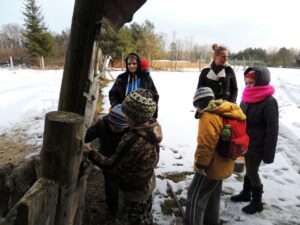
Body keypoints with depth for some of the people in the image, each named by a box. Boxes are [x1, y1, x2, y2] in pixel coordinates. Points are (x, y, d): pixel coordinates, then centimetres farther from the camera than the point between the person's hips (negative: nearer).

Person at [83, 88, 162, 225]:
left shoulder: (132, 141, -38)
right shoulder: (154, 128, -14)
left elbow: (112, 164, -23)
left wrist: (90, 153, -13)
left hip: (135, 190, -6)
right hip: (148, 183, 7)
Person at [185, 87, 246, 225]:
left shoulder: (208, 117, -24)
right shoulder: (227, 113, 7)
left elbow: (206, 145, -29)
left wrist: (200, 165, -19)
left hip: (211, 167, -10)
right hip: (223, 166, 10)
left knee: (195, 198, 4)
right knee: (213, 195, 26)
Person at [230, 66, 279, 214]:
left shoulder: (269, 102, -19)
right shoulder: (246, 99, 4)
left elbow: (272, 130, -18)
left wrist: (268, 153, -16)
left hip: (256, 146, -7)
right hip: (245, 143, 7)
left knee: (252, 172, 6)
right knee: (248, 170, 21)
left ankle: (257, 202, 27)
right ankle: (246, 194, 41)